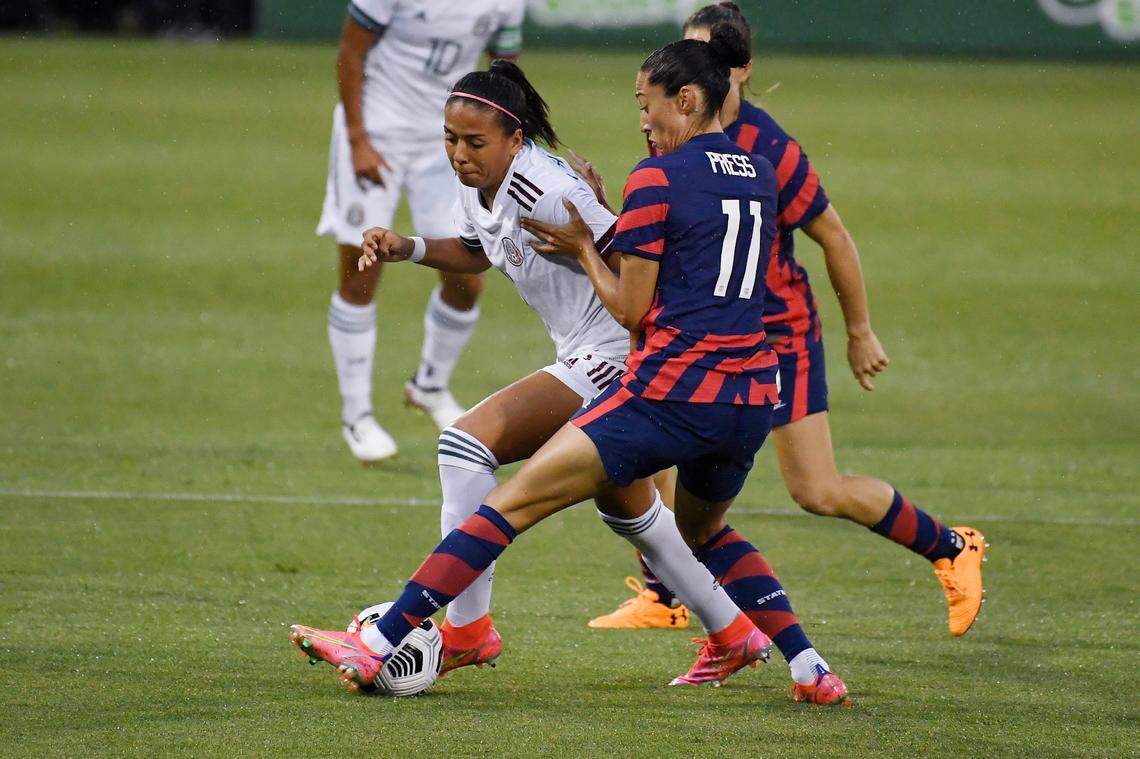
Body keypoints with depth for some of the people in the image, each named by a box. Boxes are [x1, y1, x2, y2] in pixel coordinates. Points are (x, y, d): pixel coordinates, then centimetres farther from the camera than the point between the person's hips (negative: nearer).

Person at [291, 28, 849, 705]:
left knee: (510, 505, -4)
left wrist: (582, 248, 12)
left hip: (670, 391, -7)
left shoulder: (657, 179, -4)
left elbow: (632, 311, -3)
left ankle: (373, 648, -8)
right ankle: (809, 667, 23)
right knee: (703, 529, 34)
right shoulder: (761, 177, 15)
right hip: (752, 400, 7)